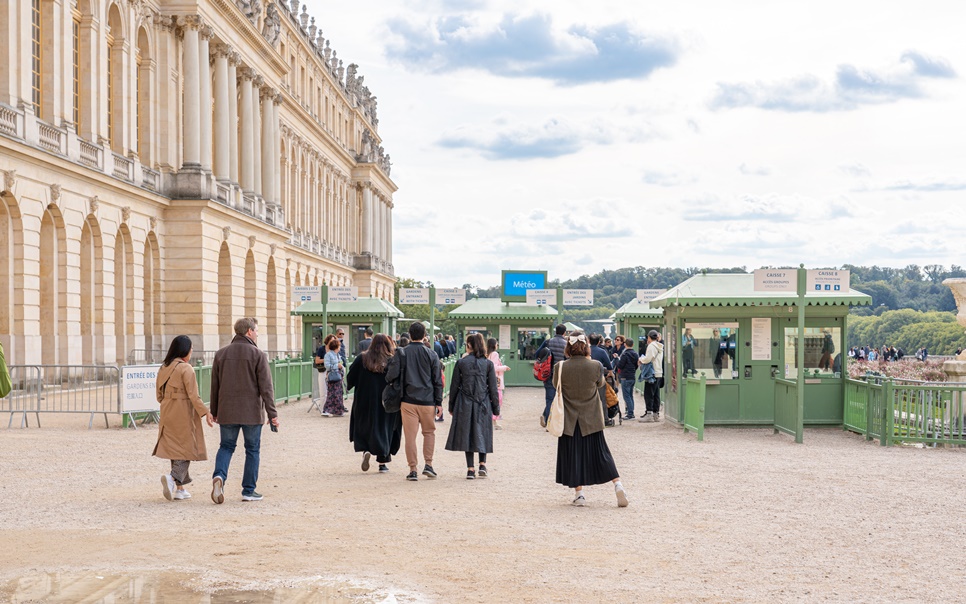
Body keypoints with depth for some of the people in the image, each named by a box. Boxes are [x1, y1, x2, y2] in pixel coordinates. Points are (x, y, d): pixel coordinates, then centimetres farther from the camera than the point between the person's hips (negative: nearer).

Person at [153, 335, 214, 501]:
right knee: (188, 449, 1)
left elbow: (159, 395, 13)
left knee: (176, 449, 13)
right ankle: (172, 478, -20)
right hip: (184, 414, -7)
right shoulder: (186, 369, -13)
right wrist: (205, 413, -12)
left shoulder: (163, 368, 8)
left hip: (167, 414, 7)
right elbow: (193, 395, -17)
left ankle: (179, 488, 13)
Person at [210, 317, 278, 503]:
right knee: (252, 449, 8)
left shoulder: (221, 354, 5)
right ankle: (249, 490, 9)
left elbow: (214, 385, 9)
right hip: (252, 412, -3)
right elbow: (266, 387, -9)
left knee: (226, 446, 13)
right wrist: (272, 413, -6)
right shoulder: (258, 355, -7)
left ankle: (219, 475, -13)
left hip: (227, 412, 3)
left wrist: (214, 411, 18)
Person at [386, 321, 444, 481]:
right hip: (427, 401, 1)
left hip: (408, 401, -1)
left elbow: (391, 376, -7)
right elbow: (438, 380, 2)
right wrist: (438, 402, 7)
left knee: (410, 436, 3)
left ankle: (413, 470, 3)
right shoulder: (431, 354, 0)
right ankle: (428, 464, 8)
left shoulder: (401, 353, -2)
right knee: (429, 432, 17)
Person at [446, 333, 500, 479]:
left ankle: (470, 469, 3)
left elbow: (454, 386, 1)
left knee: (467, 434, 5)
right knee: (482, 433, 15)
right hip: (483, 405, 1)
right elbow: (493, 388, 1)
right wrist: (496, 408, 9)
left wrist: (451, 406, 11)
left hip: (465, 404, -1)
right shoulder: (488, 364, -1)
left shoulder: (461, 363, -4)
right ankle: (482, 464, 6)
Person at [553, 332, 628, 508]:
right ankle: (618, 485, 1)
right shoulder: (595, 366, -12)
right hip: (591, 418, 1)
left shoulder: (560, 367, -13)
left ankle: (579, 494, 9)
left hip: (570, 419, -1)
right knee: (601, 453, 12)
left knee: (573, 455, 9)